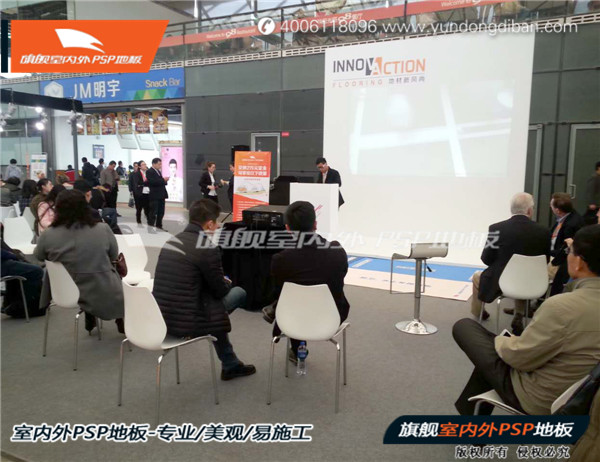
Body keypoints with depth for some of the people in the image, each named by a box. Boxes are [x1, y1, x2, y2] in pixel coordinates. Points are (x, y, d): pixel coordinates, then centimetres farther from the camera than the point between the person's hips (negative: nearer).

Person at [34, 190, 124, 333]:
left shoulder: (47, 235, -14)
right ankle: (121, 321, 39)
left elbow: (38, 256, 7)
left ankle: (90, 319, 40)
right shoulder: (103, 229, -15)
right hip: (103, 295, -2)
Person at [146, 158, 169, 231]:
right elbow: (152, 182, -21)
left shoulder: (159, 171, 19)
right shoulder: (149, 171, -8)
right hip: (154, 195, -8)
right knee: (153, 213, -5)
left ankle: (159, 226, 21)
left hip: (161, 195, 8)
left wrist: (165, 180, 2)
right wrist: (163, 180, -21)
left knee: (161, 213, 12)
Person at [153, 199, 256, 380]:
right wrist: (227, 283, 19)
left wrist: (221, 283, 21)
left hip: (160, 318, 9)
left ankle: (230, 365, 38)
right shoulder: (207, 248, -16)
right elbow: (221, 290, -6)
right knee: (238, 293, 8)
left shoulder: (171, 241, 9)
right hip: (185, 323, -8)